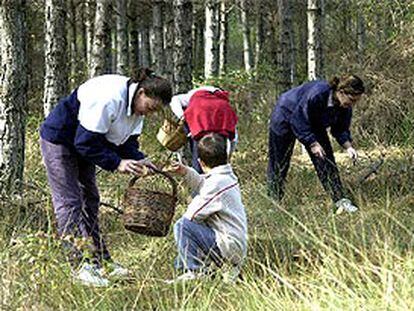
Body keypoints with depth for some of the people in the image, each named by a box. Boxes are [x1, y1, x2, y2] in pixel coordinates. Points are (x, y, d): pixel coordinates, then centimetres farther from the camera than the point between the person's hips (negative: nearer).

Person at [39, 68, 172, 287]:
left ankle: (100, 260, 14)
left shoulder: (136, 106, -5)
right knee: (69, 202, -11)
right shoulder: (109, 98, -35)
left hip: (82, 143, 10)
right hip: (58, 140, -10)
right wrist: (116, 163, -31)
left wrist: (139, 160, -16)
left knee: (90, 201, 10)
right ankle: (80, 265, -14)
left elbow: (127, 141, 3)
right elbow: (86, 142, -31)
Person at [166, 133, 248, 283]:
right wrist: (186, 172, 22)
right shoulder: (228, 176, 11)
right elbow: (203, 185, 32)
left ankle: (192, 272, -13)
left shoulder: (217, 182, -19)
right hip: (238, 246, 10)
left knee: (182, 226, -14)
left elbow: (192, 214, -16)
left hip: (228, 247, -10)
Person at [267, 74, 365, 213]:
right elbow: (298, 121, -31)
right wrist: (313, 144, -30)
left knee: (326, 160, -4)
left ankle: (341, 201, -3)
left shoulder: (345, 107, -18)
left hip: (313, 125, 6)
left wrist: (348, 146, -21)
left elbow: (340, 129, -4)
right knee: (279, 165, 2)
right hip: (286, 117, -6)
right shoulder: (317, 94, -40)